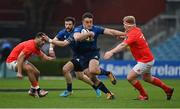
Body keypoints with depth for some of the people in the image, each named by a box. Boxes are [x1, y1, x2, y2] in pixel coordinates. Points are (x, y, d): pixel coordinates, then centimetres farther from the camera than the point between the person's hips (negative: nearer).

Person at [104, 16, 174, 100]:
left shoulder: (133, 34, -26)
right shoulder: (137, 30, 2)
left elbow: (123, 45, -40)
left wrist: (111, 52, -49)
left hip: (145, 61, -10)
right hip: (148, 59, 10)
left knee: (130, 77, -8)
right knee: (147, 78, 27)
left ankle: (144, 95, 9)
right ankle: (168, 89, 37)